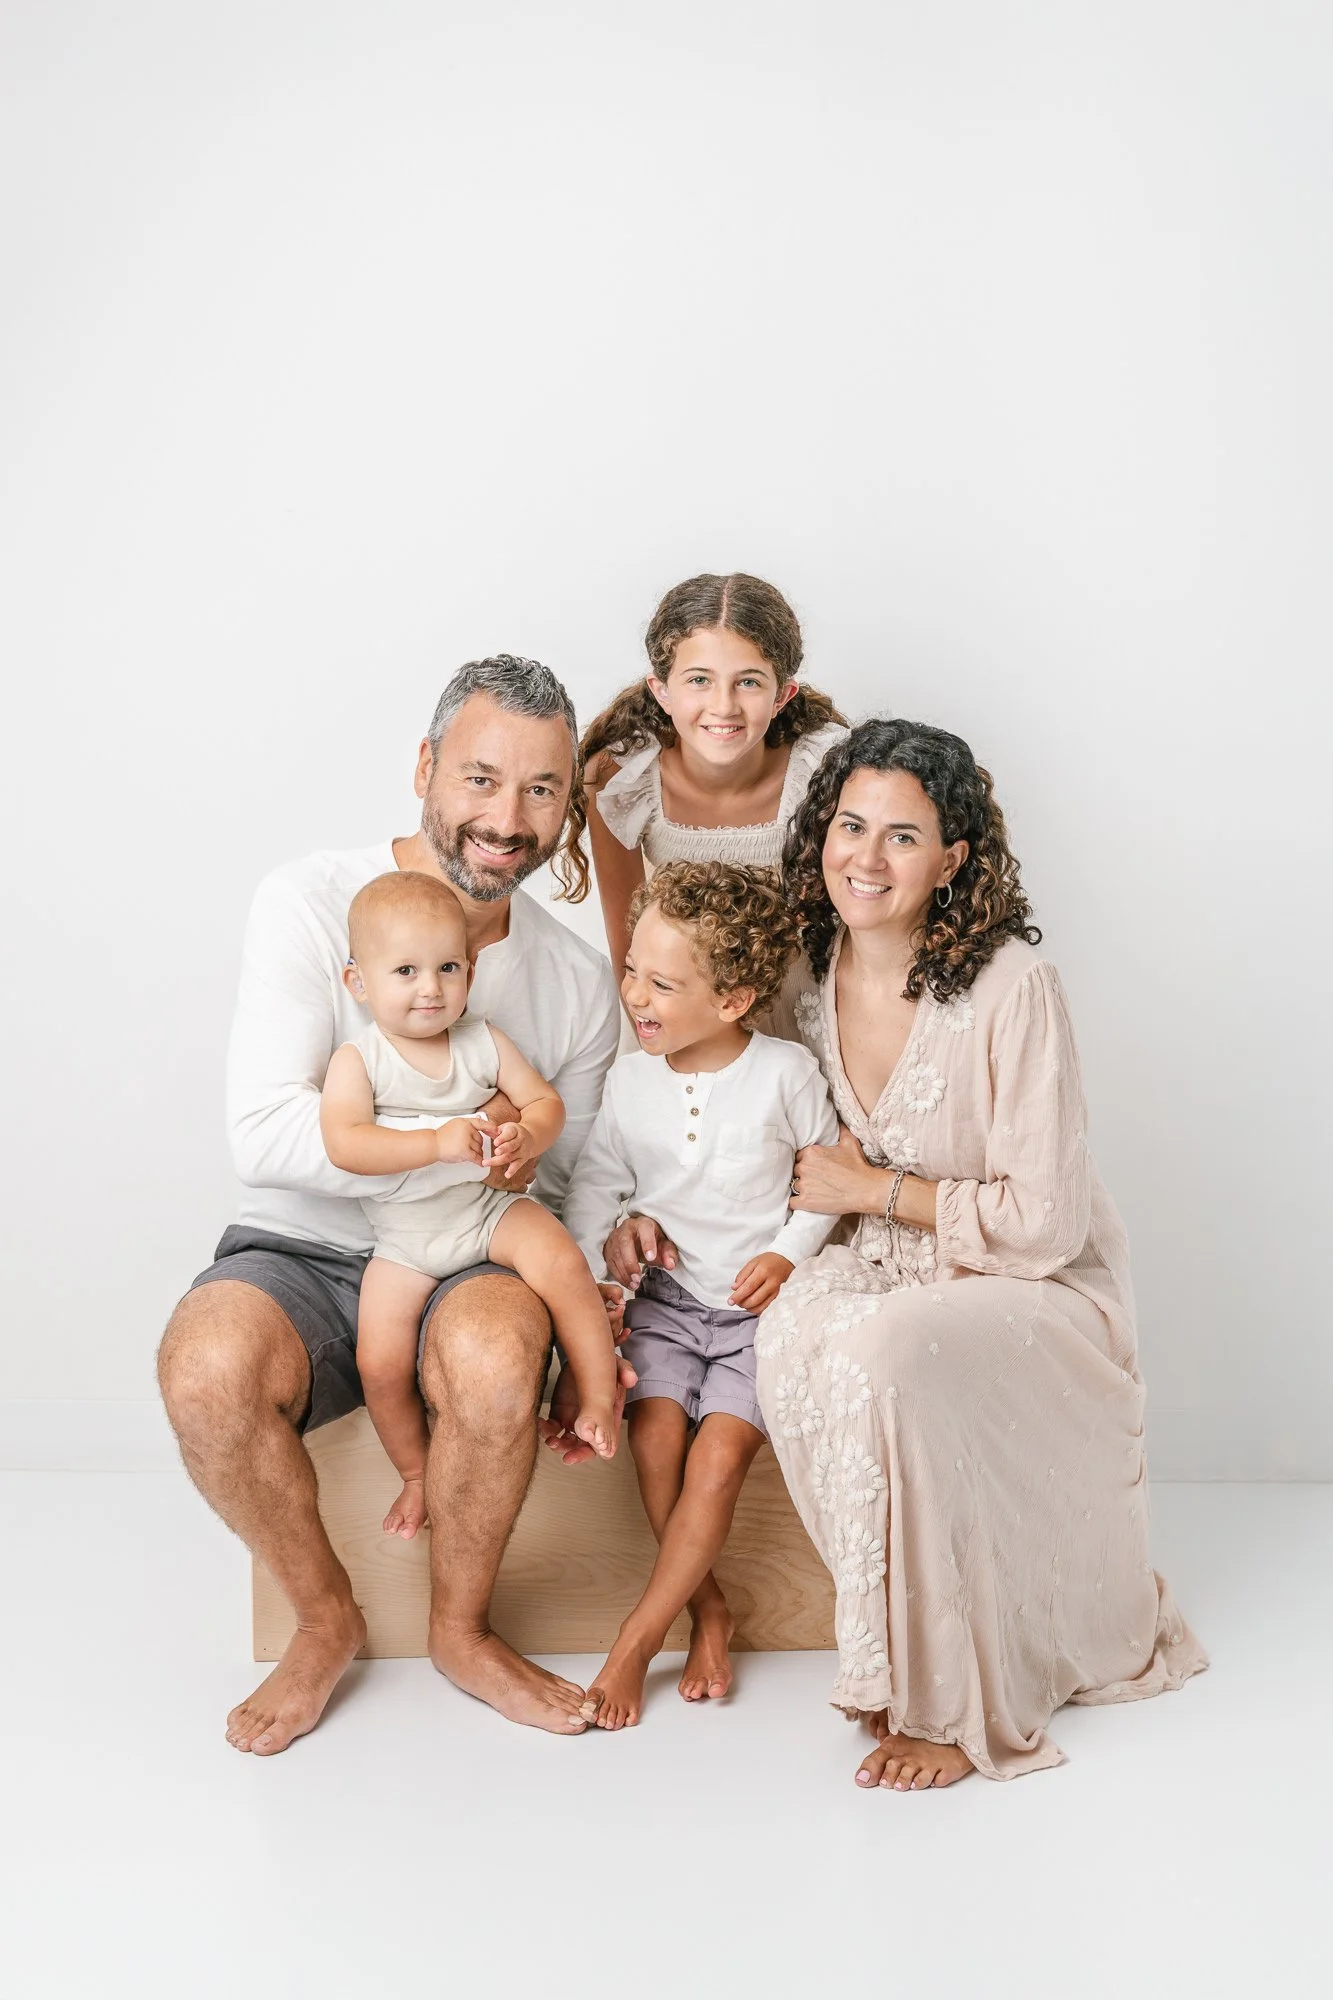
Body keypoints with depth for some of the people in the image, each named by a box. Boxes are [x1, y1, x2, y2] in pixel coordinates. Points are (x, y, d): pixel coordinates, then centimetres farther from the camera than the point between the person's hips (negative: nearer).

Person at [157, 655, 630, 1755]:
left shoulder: (579, 979, 3)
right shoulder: (313, 903, -9)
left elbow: (570, 1189, 10)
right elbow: (264, 1133, -17)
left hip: (473, 1260, 2)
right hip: (302, 1253, -1)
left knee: (498, 1355, -34)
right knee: (207, 1370, -34)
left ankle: (462, 1628, -4)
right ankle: (326, 1618, -3)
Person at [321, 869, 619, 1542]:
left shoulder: (484, 1041, 0)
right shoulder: (359, 1060, -10)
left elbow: (546, 1102, 0)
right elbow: (344, 1143, -25)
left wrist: (526, 1137, -24)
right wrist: (438, 1143, -36)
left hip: (491, 1209, 1)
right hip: (404, 1241, -1)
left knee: (561, 1263, -27)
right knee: (379, 1362, -10)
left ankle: (599, 1400, -9)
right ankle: (417, 1473, 17)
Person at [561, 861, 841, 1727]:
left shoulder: (786, 1073, -8)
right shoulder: (631, 1079, 1)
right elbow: (594, 1180, 10)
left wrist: (787, 1252, -11)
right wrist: (610, 1233, -8)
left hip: (758, 1305, -3)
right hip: (665, 1298, 3)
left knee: (720, 1453, -18)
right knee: (655, 1432, -19)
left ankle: (637, 1639, -7)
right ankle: (708, 1610, 1)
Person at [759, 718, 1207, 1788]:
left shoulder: (1012, 987, -20)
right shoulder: (810, 975, -1)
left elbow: (1043, 1220, -19)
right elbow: (814, 1157, 17)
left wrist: (877, 1189, -14)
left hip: (1041, 1293, -5)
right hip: (897, 1270, 5)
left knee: (885, 1352, -35)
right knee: (793, 1329, -28)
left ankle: (953, 1703, -17)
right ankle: (901, 1648, -9)